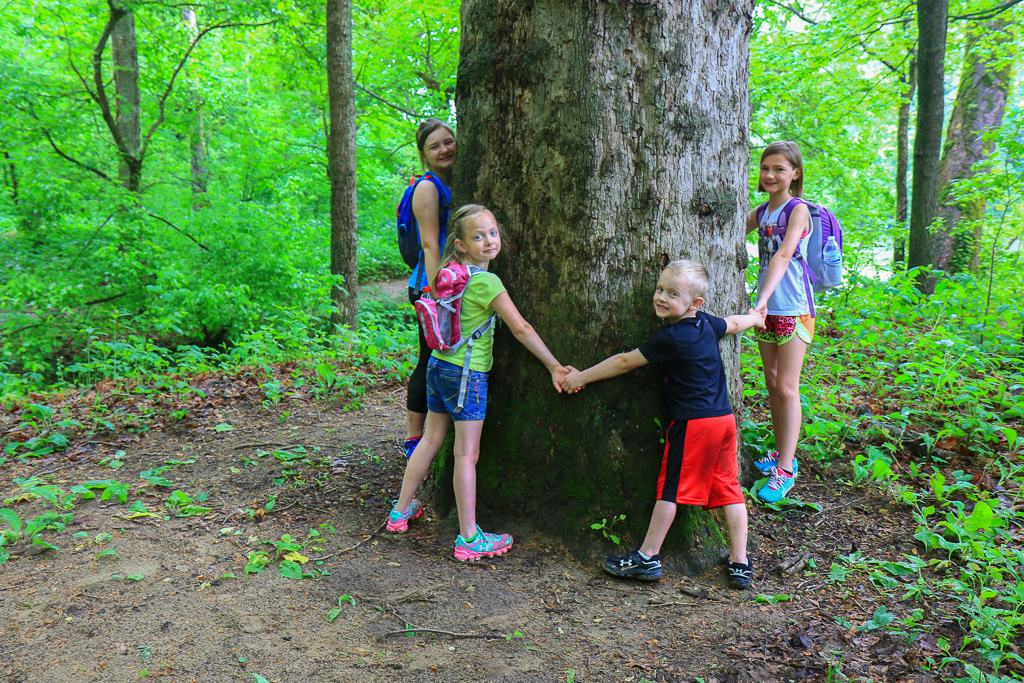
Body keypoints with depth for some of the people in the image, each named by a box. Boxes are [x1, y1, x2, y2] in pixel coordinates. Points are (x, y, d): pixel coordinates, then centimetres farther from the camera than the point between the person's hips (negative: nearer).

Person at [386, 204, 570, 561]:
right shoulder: (486, 282, -17)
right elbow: (522, 329, -13)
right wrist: (555, 367, -7)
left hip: (438, 364, 8)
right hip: (467, 374, -8)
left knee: (431, 441, 19)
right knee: (467, 454, -2)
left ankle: (400, 511, 32)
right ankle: (469, 538, 6)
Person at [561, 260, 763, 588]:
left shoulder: (671, 338, -16)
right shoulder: (707, 324, 6)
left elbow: (624, 362, -10)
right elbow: (734, 323, 30)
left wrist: (582, 377, 0)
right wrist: (755, 317, 53)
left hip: (692, 424, -8)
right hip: (725, 418, 8)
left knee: (670, 489, 2)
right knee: (729, 488, 12)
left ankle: (647, 557, 12)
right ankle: (740, 563, 16)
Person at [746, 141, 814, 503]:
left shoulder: (798, 210, -10)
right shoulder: (761, 212, 11)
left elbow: (784, 255, -24)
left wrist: (764, 298, -34)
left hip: (793, 308, -7)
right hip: (766, 308, 7)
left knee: (786, 387, -8)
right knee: (771, 382, 12)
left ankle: (785, 470, -3)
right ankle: (782, 452, 25)